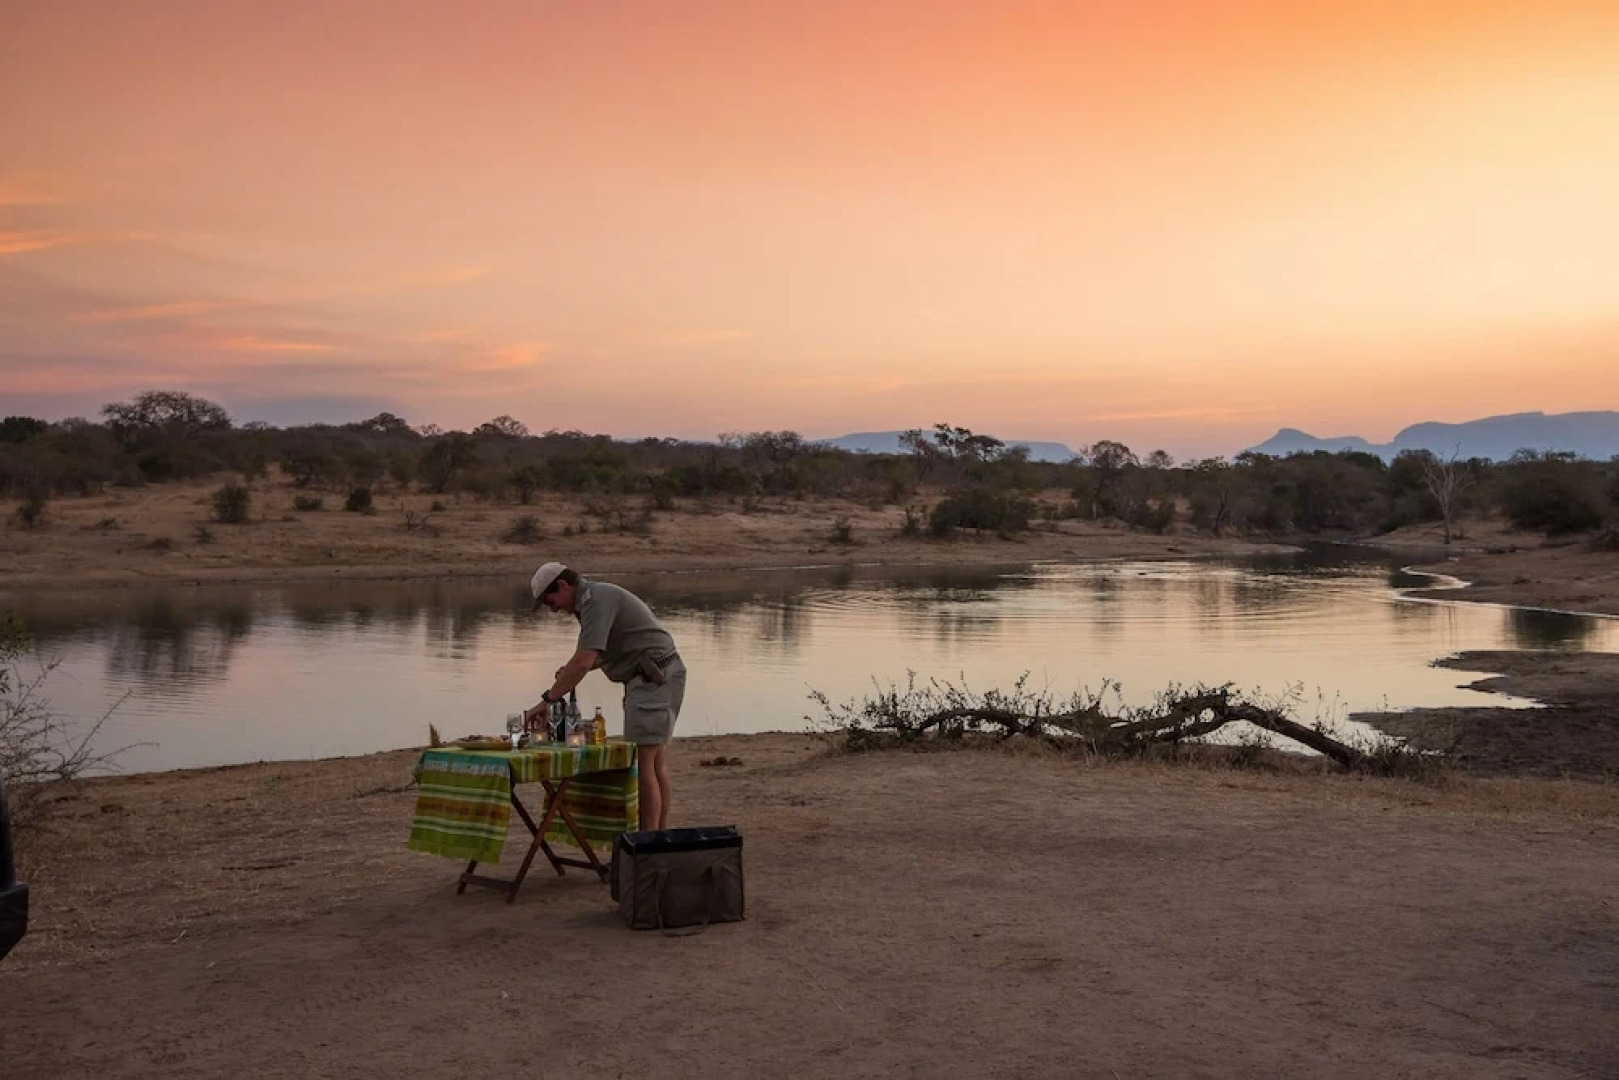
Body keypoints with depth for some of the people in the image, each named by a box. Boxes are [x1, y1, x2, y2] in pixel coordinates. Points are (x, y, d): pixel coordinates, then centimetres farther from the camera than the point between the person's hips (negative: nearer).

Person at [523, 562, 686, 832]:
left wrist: (547, 700, -19)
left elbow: (584, 661, -24)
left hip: (652, 678, -11)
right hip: (659, 677, 11)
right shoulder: (598, 597, 18)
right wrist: (570, 670, 8)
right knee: (656, 762, 11)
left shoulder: (595, 600, -15)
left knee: (642, 761, -10)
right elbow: (595, 658, 26)